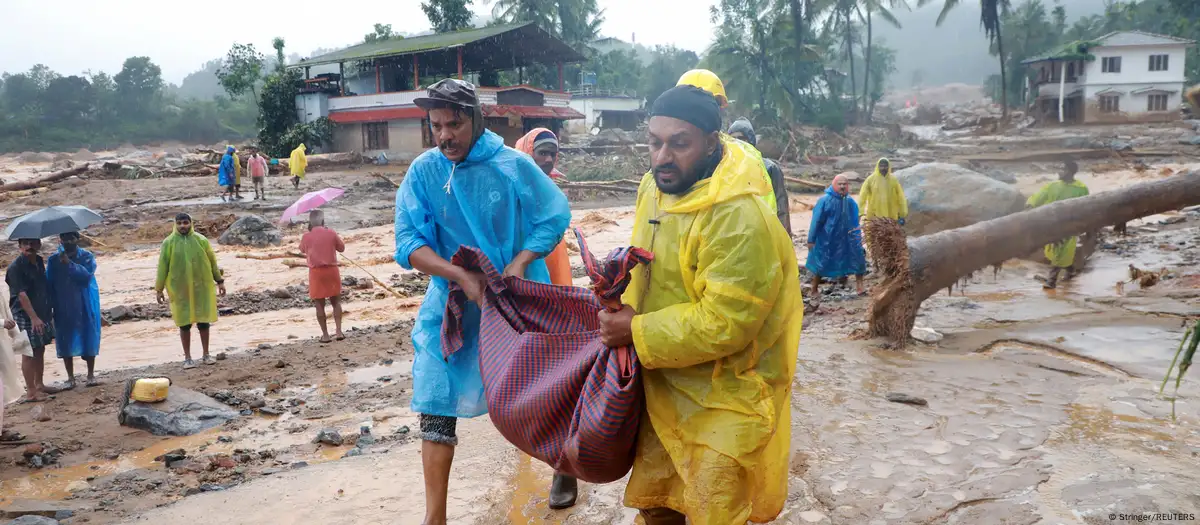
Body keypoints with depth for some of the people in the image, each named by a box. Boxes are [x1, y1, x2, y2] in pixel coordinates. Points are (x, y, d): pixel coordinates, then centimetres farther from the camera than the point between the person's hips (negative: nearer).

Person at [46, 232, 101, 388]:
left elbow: (87, 275, -19)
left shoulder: (87, 257, -3)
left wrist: (69, 263, -25)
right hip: (63, 309, 2)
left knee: (89, 339, 4)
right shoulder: (53, 261, 2)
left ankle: (91, 375, 16)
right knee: (66, 342, 5)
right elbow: (49, 284, 4)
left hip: (86, 307, -1)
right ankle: (70, 377, 15)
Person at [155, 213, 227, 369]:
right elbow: (162, 266, 0)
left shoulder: (201, 240, 1)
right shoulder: (169, 242, -3)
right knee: (184, 323, 4)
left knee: (203, 321, 7)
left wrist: (220, 281, 9)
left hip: (201, 287, 1)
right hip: (180, 289, -1)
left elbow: (212, 261, 8)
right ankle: (187, 358, 14)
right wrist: (159, 289, 0)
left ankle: (206, 355, 19)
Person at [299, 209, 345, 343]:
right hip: (332, 270, 1)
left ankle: (325, 335, 9)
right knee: (336, 301, 13)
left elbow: (302, 250, 16)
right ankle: (339, 331, 7)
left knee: (320, 304, 7)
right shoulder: (331, 233, -4)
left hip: (316, 272, -1)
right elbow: (342, 248, 8)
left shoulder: (306, 237, -5)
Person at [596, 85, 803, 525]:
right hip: (665, 386, 8)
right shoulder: (655, 185, 0)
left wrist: (636, 334, -21)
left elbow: (723, 324, -29)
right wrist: (626, 308, -3)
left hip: (724, 399, -8)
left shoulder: (741, 218, -28)